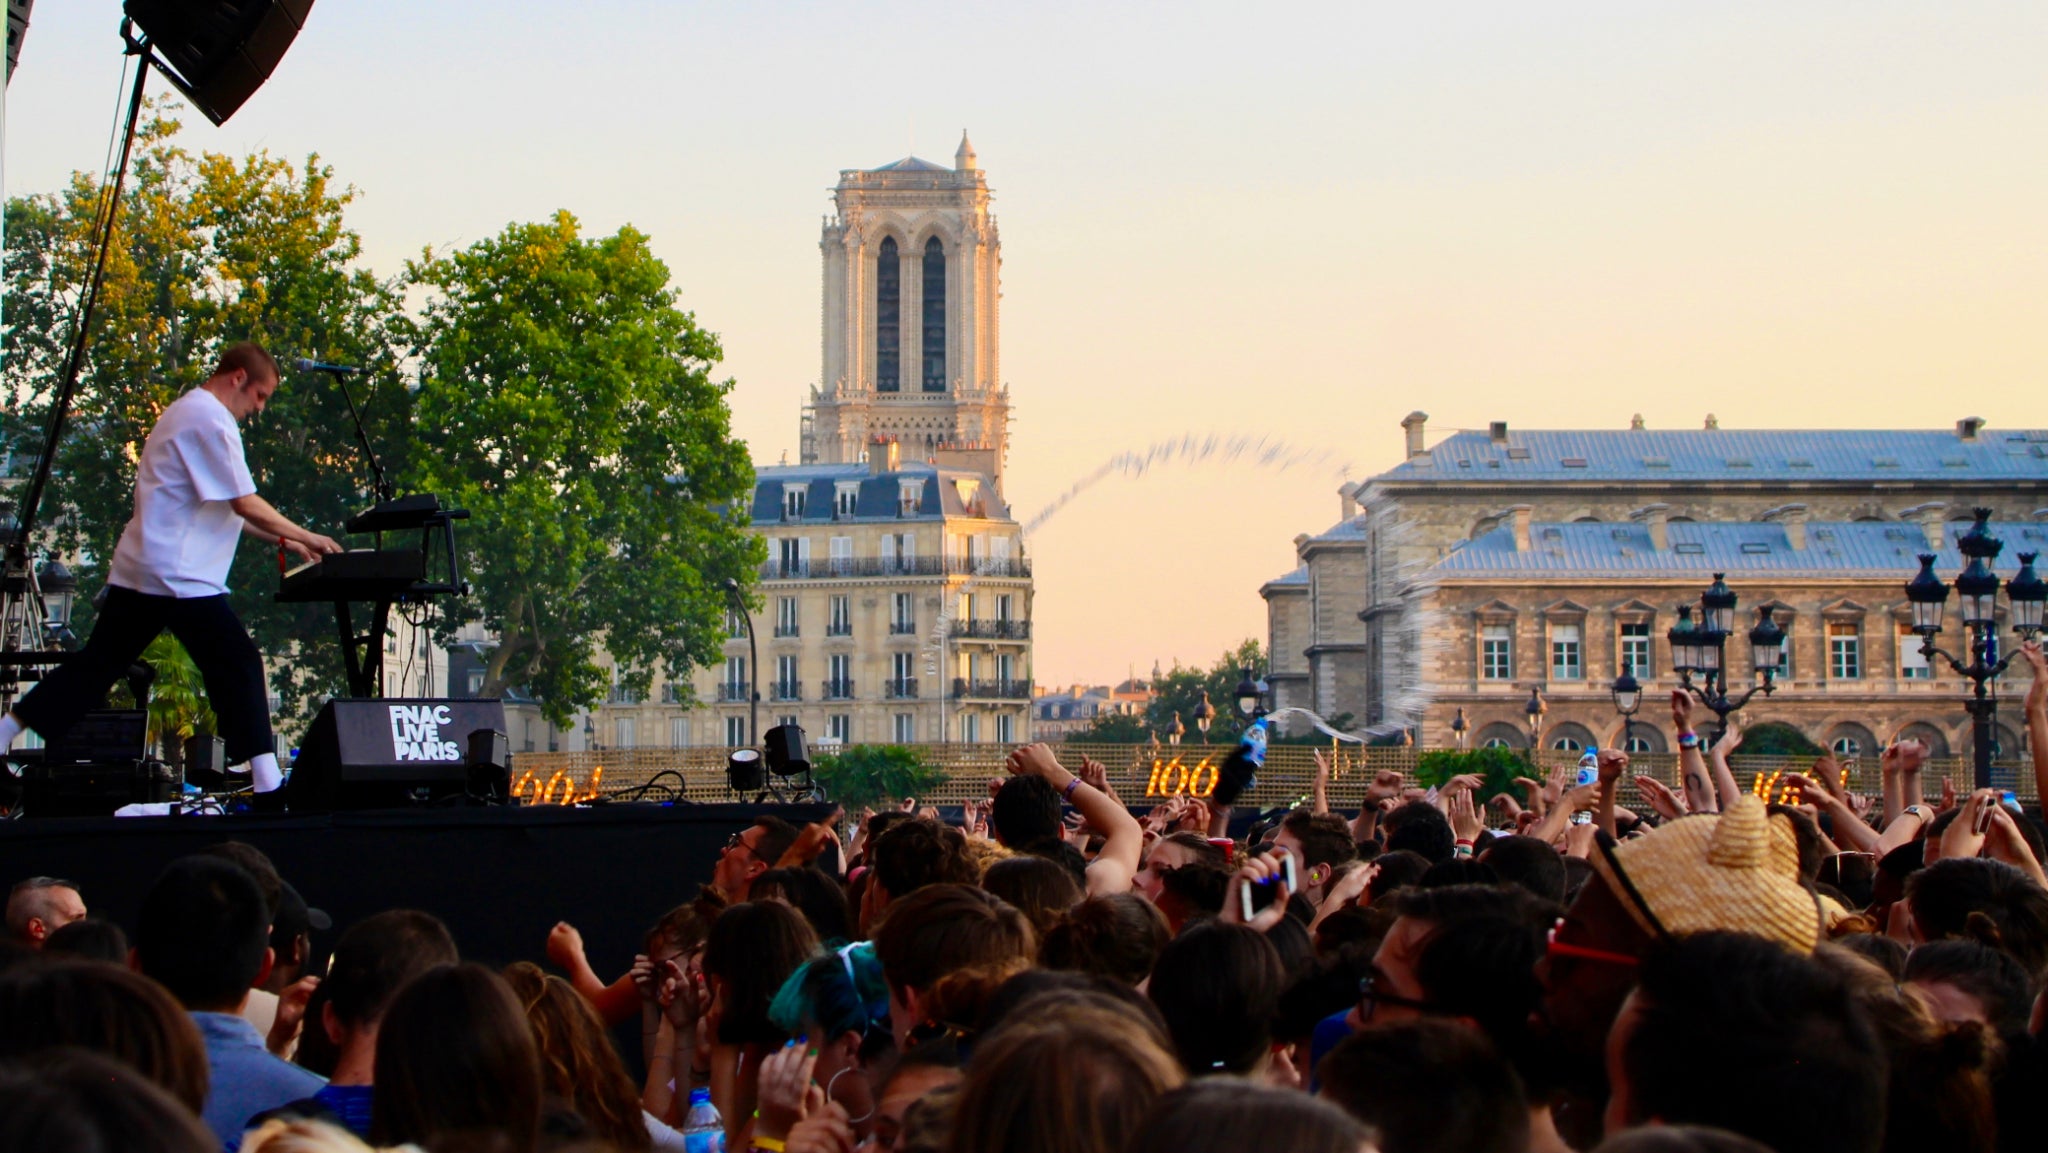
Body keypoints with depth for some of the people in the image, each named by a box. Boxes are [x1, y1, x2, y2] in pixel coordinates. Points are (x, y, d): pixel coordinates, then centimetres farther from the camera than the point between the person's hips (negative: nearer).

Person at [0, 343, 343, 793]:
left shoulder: (185, 413, 21)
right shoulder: (211, 420, -12)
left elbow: (219, 509, 25)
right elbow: (245, 505, -16)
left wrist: (282, 540, 19)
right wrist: (304, 537, -5)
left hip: (136, 571, 10)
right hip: (178, 577, -10)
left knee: (97, 664, 13)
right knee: (238, 664, -6)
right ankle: (267, 782, -8)